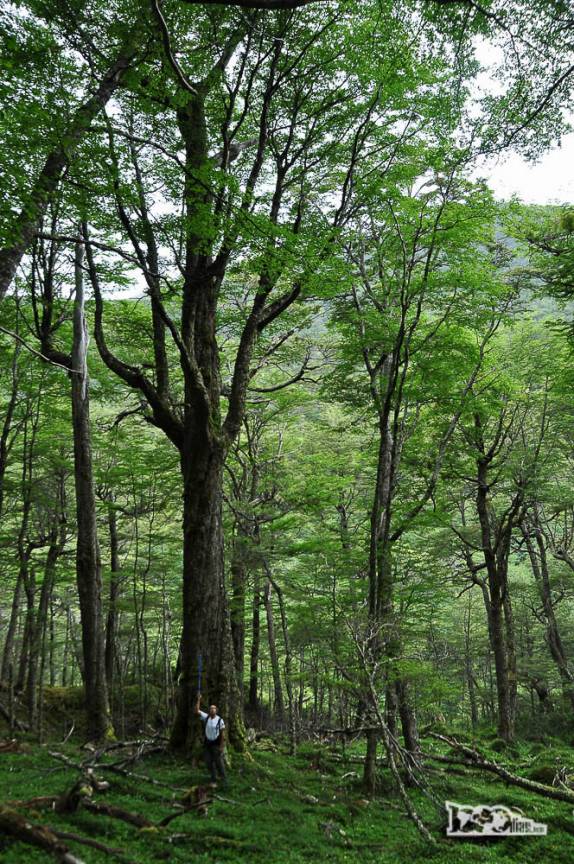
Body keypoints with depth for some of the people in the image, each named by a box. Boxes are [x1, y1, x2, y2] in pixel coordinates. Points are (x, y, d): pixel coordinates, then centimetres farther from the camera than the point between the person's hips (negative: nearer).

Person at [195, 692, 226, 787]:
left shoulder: (220, 720, -10)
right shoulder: (206, 717, 0)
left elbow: (223, 734, -8)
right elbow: (197, 710, -8)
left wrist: (221, 746, -11)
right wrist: (199, 699, -14)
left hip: (216, 744, -4)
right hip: (207, 744, 4)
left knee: (219, 763, -1)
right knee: (209, 763, 8)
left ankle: (224, 779, 13)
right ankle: (213, 780, 21)